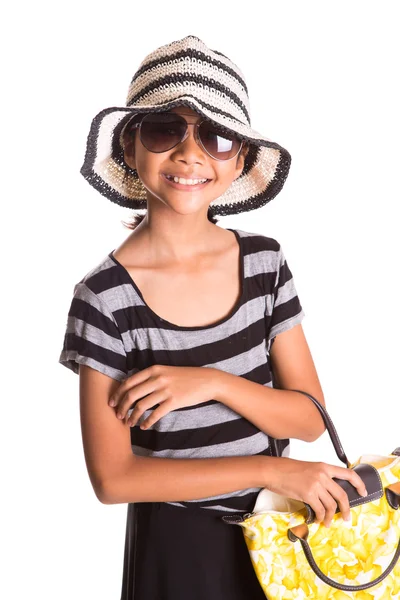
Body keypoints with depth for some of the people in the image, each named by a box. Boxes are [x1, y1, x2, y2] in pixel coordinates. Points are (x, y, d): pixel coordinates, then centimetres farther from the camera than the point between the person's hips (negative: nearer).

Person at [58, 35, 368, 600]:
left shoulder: (264, 260, -7)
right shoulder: (105, 298, -18)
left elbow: (311, 418, -6)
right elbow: (111, 477, -17)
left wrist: (213, 384, -23)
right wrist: (272, 469, -20)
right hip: (177, 546, -3)